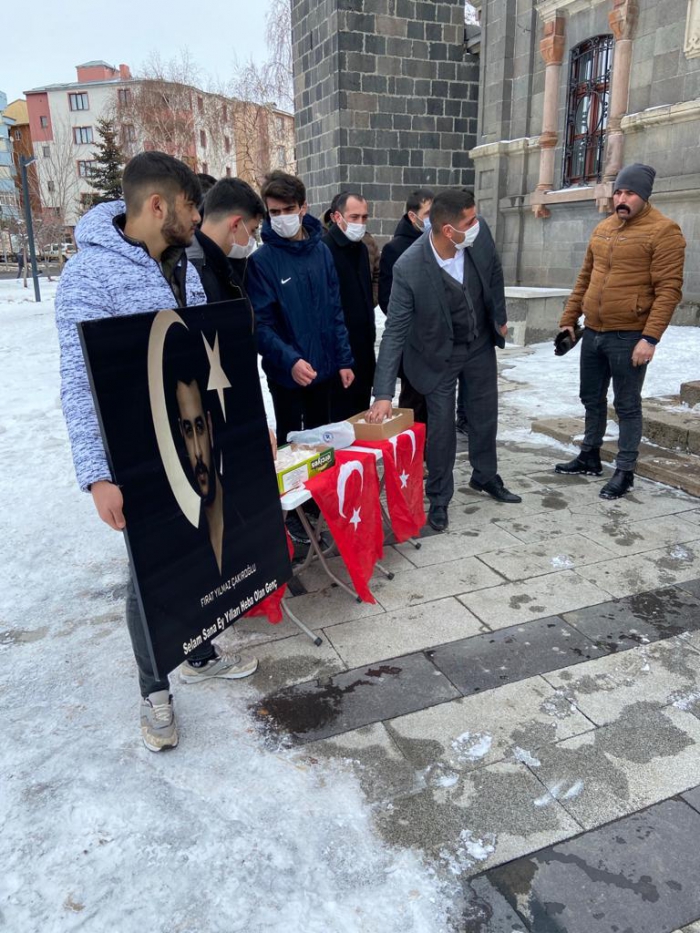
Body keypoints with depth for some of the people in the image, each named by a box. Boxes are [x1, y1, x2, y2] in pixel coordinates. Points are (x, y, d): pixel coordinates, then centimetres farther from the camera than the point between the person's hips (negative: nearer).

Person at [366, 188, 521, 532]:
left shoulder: (480, 233, -20)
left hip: (480, 343, 5)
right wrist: (383, 394, -34)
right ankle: (439, 497, 23)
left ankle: (485, 476, 41)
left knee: (485, 415, 18)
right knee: (442, 428, 2)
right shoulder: (409, 268, -32)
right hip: (439, 354, -4)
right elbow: (395, 332, -30)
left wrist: (499, 318, 11)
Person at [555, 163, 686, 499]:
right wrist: (569, 319, 13)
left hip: (629, 336, -7)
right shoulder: (602, 229, 12)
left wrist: (650, 337, -22)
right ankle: (589, 457, 32)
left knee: (627, 406, 2)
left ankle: (625, 472, 12)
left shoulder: (663, 231, -9)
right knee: (592, 399, 16)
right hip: (593, 332, 7)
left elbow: (669, 290, -15)